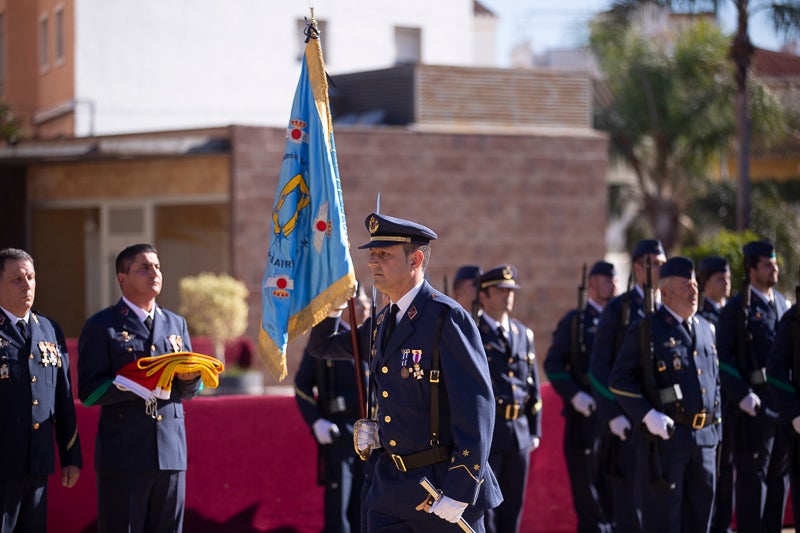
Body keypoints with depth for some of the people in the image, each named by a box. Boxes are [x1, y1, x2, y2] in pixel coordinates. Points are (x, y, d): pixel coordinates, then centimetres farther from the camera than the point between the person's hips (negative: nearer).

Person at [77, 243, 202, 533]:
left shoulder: (176, 324, 17)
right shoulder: (101, 326, 1)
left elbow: (190, 390, 16)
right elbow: (89, 392, -8)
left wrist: (189, 377, -8)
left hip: (171, 451, 5)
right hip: (123, 454, -5)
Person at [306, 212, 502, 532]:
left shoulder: (447, 318, -13)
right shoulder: (382, 323, 11)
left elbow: (477, 408, -18)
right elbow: (322, 346, 28)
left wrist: (458, 494, -21)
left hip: (445, 483, -7)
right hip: (391, 484, 7)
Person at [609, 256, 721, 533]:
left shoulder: (705, 328, 15)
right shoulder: (647, 330, -5)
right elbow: (619, 380, -8)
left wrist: (715, 425, 16)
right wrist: (647, 416, -18)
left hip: (705, 438, 6)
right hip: (666, 436, -6)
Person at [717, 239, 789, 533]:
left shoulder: (782, 304, 14)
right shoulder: (737, 308, -6)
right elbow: (723, 359, -11)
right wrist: (741, 395, -18)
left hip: (784, 403, 7)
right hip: (755, 405, -7)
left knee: (780, 474, 10)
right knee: (752, 476, -3)